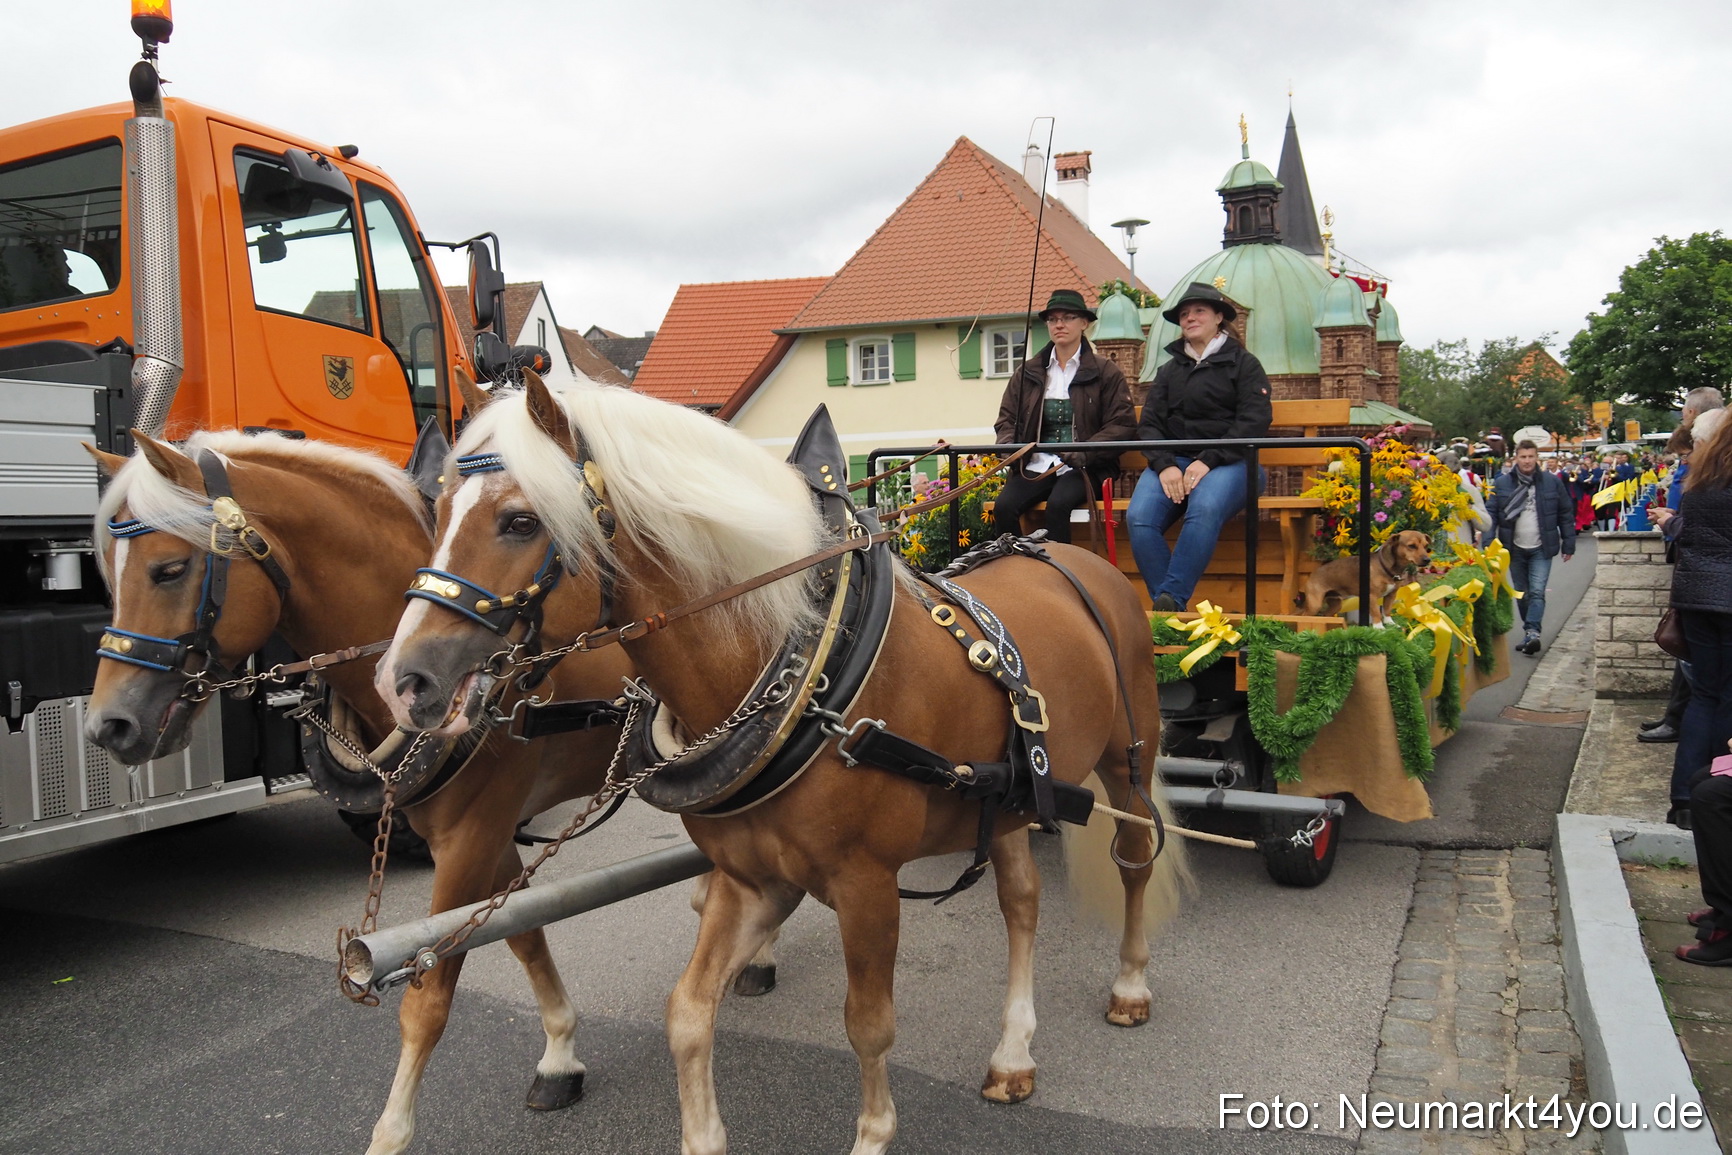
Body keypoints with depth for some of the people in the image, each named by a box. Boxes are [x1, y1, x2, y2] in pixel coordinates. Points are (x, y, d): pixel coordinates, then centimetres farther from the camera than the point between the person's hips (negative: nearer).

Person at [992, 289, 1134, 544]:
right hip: (1036, 466, 3)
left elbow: (1122, 425, 0)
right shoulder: (1026, 372, 16)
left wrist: (1085, 452, -17)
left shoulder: (1106, 372, 7)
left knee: (1058, 504, -33)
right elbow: (1006, 419, 17)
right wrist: (1009, 447, -6)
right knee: (1004, 506, -25)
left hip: (1084, 468, -3)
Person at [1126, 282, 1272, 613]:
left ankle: (1172, 600, -37)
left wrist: (1208, 461, -17)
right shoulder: (1169, 371, 22)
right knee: (1138, 518, -27)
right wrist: (1164, 465, -11)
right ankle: (1165, 606, -26)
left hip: (1227, 462, -3)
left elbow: (1254, 423, -3)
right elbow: (1149, 424, 10)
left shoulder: (1243, 364, 10)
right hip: (1172, 460, 4)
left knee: (1205, 510, -38)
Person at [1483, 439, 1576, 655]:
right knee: (1522, 594, 10)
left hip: (1541, 549, -2)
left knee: (1537, 592, -12)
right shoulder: (1502, 483, 0)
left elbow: (1565, 514, 5)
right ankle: (1529, 633, 22)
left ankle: (1532, 633, -17)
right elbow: (1491, 514, -2)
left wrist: (1569, 544, 4)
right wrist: (1488, 544, -12)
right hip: (1515, 549, 2)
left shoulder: (1552, 482, -1)